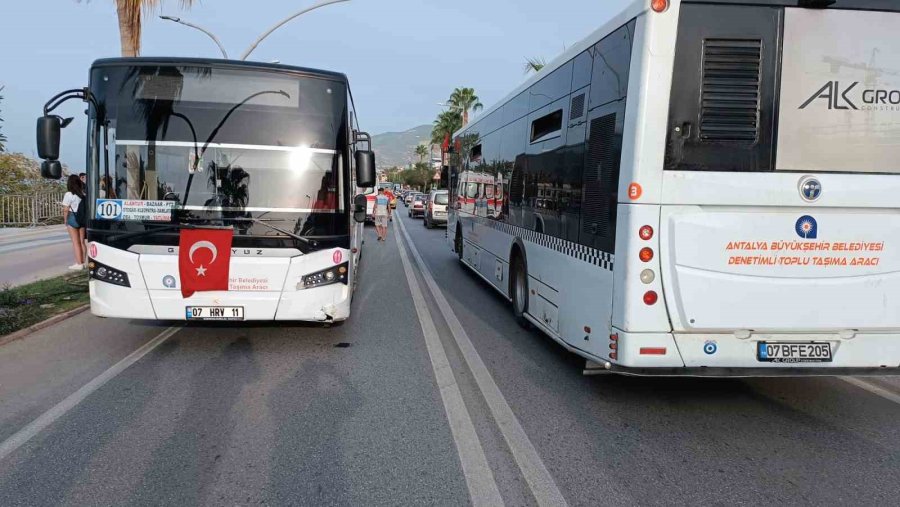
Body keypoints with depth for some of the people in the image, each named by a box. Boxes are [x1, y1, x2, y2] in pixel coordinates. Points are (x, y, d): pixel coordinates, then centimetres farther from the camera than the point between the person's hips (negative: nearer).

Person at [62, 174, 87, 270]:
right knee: (82, 241, 12)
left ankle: (79, 263, 1)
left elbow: (66, 210, -11)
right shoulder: (84, 193, 0)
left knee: (75, 242, 1)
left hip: (73, 218, -4)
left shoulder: (68, 194, -11)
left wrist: (65, 220, 0)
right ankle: (83, 262, 17)